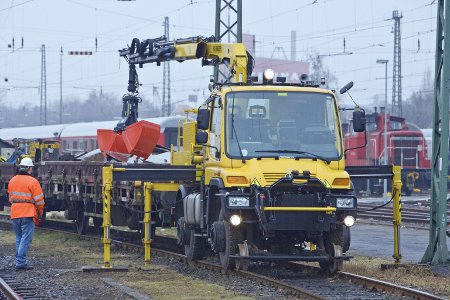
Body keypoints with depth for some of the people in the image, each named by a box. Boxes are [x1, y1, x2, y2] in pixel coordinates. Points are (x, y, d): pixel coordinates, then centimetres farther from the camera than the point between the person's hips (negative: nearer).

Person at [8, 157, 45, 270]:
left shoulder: (12, 180, 10)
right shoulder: (32, 182, -10)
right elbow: (39, 200, -8)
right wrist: (40, 213, 7)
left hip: (15, 214, 6)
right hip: (28, 214, -6)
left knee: (19, 239, 16)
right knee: (26, 239, -5)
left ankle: (19, 261, 16)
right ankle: (21, 262, -12)